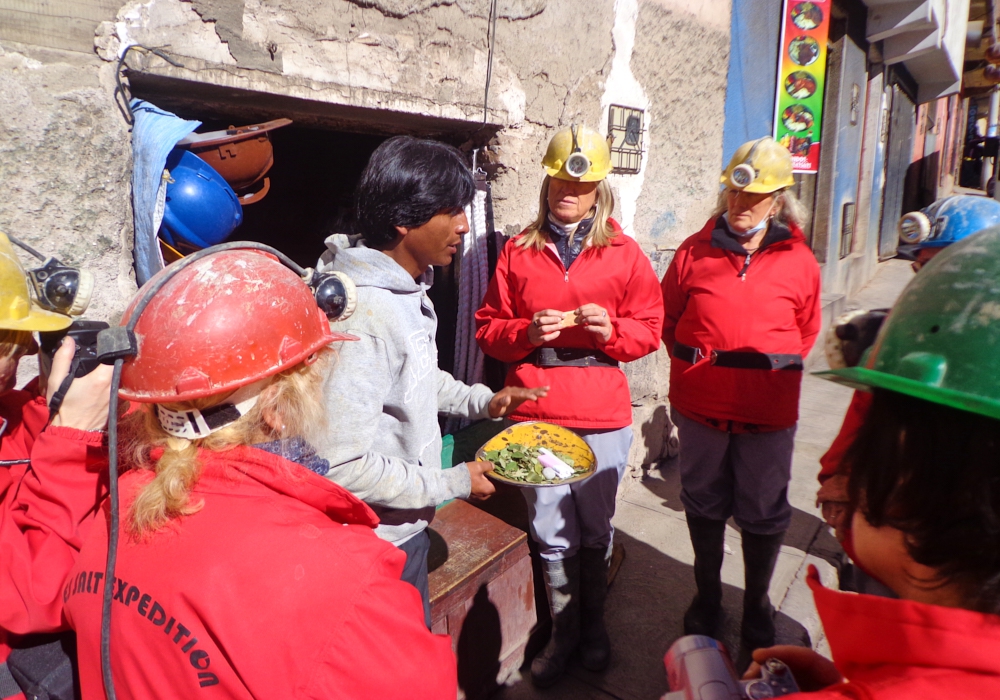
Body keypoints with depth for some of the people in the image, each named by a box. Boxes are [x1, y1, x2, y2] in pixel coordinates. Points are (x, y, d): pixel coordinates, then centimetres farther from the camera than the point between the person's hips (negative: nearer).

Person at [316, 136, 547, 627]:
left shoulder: (406, 287, 1)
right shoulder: (364, 315, -31)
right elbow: (341, 466, -31)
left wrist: (481, 401, 3)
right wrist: (453, 484, -20)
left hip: (404, 527, 9)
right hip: (378, 543, -8)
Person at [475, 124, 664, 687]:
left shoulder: (624, 254, 5)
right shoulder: (519, 252, 6)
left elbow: (649, 330, 6)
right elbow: (489, 328, 7)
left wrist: (610, 329, -14)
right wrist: (526, 332, -13)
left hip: (602, 415, 0)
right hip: (535, 414, 1)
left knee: (595, 530, 13)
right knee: (553, 535, 10)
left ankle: (593, 624, 38)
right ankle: (563, 631, 33)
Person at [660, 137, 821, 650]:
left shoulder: (798, 261, -2)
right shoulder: (695, 251, -2)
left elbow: (807, 330, 10)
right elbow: (668, 318, 8)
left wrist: (774, 367, 1)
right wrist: (695, 362, 4)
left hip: (769, 410, 0)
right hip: (700, 405, 1)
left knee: (763, 512, 13)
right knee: (704, 504, 17)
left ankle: (757, 604, 36)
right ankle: (707, 596, 39)